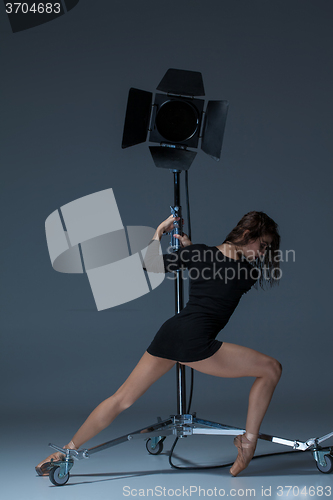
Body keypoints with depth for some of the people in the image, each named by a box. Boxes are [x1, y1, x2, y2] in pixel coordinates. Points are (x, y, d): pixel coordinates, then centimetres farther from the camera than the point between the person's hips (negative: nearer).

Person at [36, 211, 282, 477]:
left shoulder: (199, 253, 11)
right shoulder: (250, 271, 4)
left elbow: (151, 263, 15)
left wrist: (159, 233, 28)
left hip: (168, 333, 6)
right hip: (196, 342, -6)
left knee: (121, 399, 18)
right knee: (271, 369, 6)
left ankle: (67, 450, 26)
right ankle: (248, 442, 7)